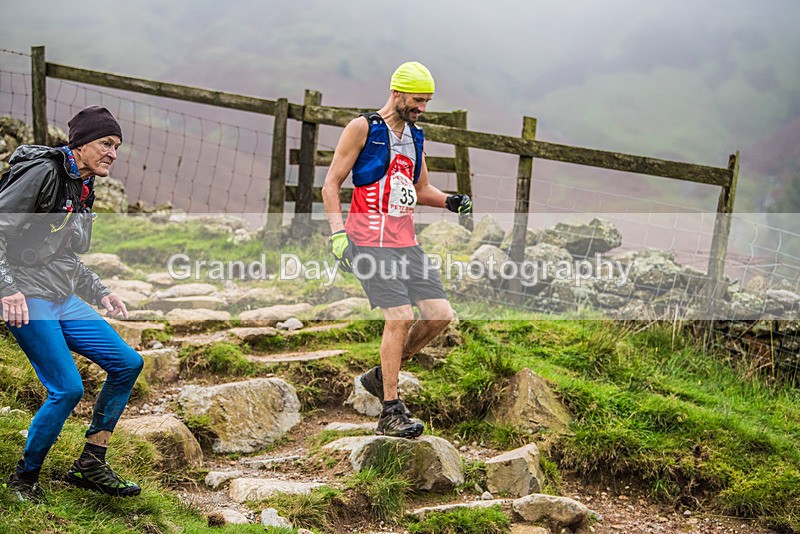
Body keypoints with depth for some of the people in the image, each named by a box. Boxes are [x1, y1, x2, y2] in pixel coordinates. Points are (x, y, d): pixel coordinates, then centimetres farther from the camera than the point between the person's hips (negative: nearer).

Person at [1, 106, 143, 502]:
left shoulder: (83, 188, 15)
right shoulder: (42, 172, -13)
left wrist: (100, 294, 17)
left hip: (65, 301, 9)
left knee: (128, 363, 2)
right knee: (67, 389, -16)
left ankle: (91, 464, 9)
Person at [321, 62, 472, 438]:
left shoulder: (415, 136, 16)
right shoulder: (363, 128, -4)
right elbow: (331, 185, -5)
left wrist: (450, 202, 7)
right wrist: (337, 232, -16)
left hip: (406, 242, 7)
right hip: (370, 241, -7)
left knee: (440, 315, -2)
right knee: (400, 317, -17)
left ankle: (381, 376, 17)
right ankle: (391, 414, -8)